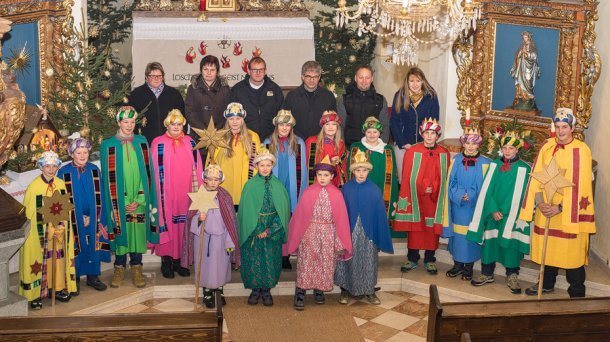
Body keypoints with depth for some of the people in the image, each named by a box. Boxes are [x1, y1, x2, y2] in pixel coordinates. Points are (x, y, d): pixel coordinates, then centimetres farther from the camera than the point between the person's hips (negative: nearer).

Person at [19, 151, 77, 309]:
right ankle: (36, 294, 5)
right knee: (39, 262, -1)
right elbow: (29, 214, -10)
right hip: (40, 233, -4)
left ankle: (59, 288, 21)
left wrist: (63, 228, -3)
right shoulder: (33, 187, -12)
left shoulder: (61, 184, 2)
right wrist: (48, 231, -13)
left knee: (59, 259, 10)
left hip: (59, 231, 4)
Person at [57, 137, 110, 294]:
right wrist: (79, 218, -10)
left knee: (93, 245, 7)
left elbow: (98, 197, 3)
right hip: (73, 220, -3)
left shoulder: (94, 170, 2)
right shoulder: (64, 172, -6)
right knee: (75, 248, 2)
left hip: (93, 219, 3)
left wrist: (92, 217, -6)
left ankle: (93, 276, 20)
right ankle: (75, 279, 14)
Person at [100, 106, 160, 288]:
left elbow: (147, 172, 2)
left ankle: (136, 268, 15)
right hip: (119, 200, -1)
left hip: (139, 200, 2)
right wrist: (121, 204, -7)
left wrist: (139, 201, -6)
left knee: (138, 231, 4)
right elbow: (109, 177, -3)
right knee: (121, 232, 4)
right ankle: (119, 268, 17)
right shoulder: (108, 145, -2)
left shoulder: (142, 142, 4)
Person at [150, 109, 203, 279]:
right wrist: (158, 193, -6)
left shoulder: (190, 142, 8)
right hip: (166, 193, -3)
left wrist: (197, 189, 3)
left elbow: (196, 168, 9)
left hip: (185, 192, 3)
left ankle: (178, 260, 14)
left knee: (183, 224, 5)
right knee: (167, 222, -2)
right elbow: (154, 170, -2)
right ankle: (166, 262, 7)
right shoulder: (158, 143, -1)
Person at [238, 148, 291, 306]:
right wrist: (257, 230, -10)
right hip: (253, 230, -1)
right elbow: (246, 210, -3)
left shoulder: (278, 185, 0)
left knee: (271, 260, 5)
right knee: (253, 260, 4)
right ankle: (255, 289, 19)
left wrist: (269, 230, -10)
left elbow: (283, 210, -2)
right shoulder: (250, 185, -3)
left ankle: (266, 290, 19)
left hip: (273, 230, 1)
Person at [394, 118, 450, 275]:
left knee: (432, 228, 6)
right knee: (414, 227, 5)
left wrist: (433, 189, -9)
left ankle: (429, 260, 17)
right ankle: (412, 259, 17)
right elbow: (407, 177, -3)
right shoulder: (412, 152, -4)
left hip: (435, 199, 1)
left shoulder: (444, 154, 2)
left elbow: (445, 178, 4)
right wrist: (423, 188, -8)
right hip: (415, 198, -1)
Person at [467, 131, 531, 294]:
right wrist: (493, 210, -11)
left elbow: (519, 195, -5)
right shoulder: (494, 165, 5)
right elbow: (487, 190, 1)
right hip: (492, 213, 2)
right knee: (489, 242, 5)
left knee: (511, 244, 1)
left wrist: (504, 212, -10)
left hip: (512, 215, -2)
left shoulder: (524, 169, -3)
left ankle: (512, 276, 13)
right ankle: (487, 273, 17)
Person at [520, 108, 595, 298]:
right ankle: (546, 284, 32)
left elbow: (579, 184, -14)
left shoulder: (581, 150, -10)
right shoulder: (547, 147, 3)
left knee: (571, 252, 1)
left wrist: (560, 207, -17)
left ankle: (577, 293, 14)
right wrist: (540, 201, -11)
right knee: (547, 247, 14)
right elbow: (537, 176, 1)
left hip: (570, 210, -4)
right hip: (546, 208, 4)